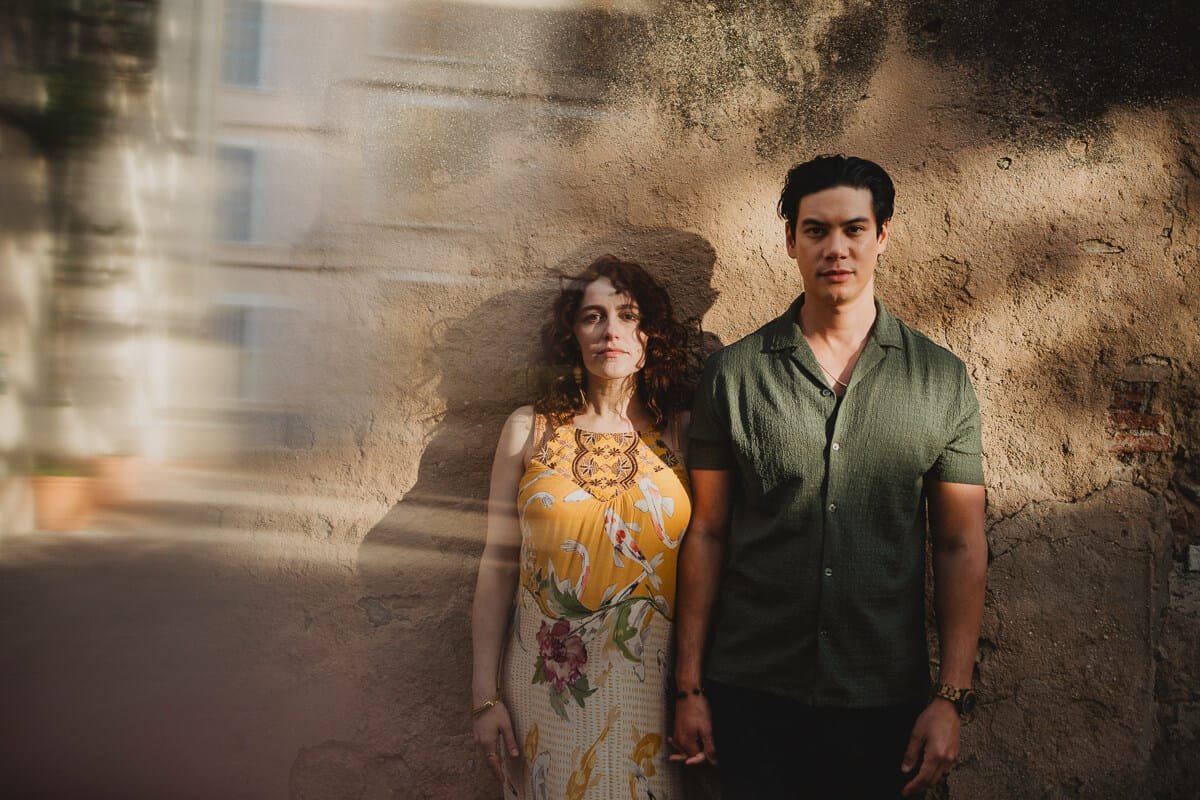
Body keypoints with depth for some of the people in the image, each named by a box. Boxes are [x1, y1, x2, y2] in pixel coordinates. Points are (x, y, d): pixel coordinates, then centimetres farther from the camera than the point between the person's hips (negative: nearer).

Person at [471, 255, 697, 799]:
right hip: (547, 687, 0)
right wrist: (485, 693, -1)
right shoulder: (529, 429, 0)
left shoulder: (682, 433, 0)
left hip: (649, 686, 0)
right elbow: (498, 562, 1)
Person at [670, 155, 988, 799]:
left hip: (887, 701, 1)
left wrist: (951, 697, -4)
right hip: (752, 696, 0)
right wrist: (689, 685, 0)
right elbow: (706, 533, 1)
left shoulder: (941, 379, 0)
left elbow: (961, 546, 1)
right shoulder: (734, 373, -1)